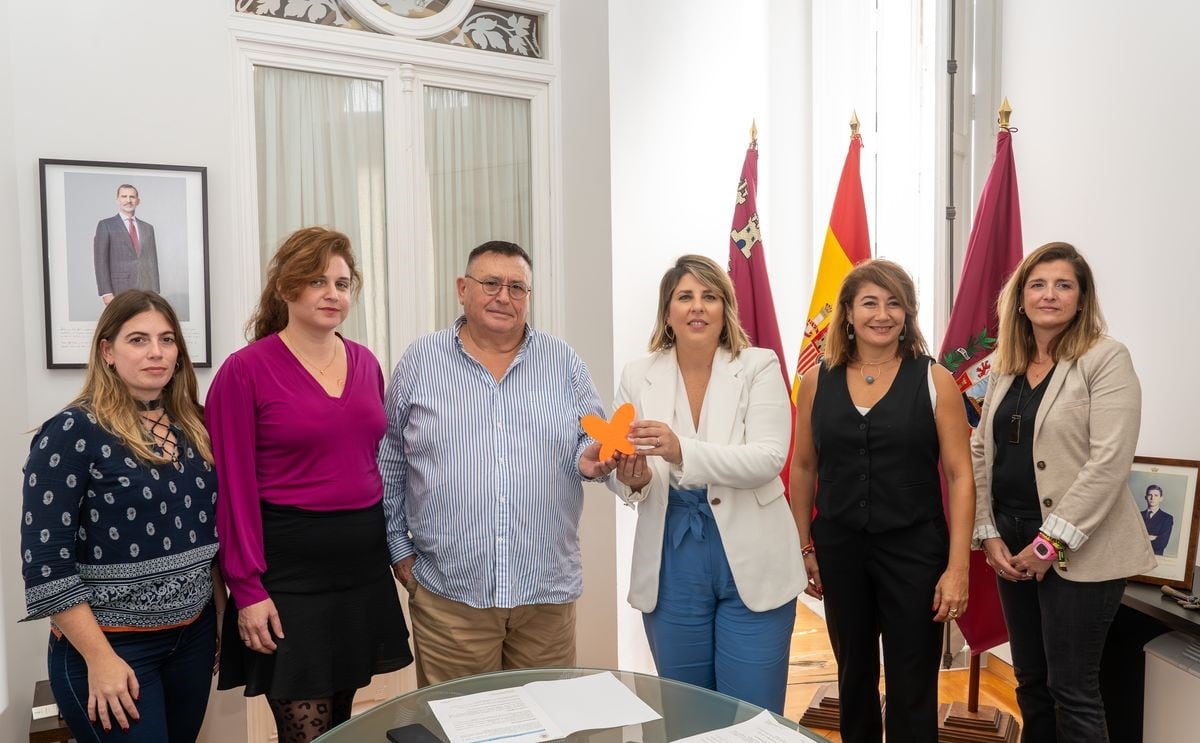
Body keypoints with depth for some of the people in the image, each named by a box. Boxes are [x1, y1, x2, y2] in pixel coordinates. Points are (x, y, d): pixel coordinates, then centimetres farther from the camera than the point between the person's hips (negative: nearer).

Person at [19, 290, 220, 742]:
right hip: (112, 646, -6)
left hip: (193, 636, 6)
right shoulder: (73, 432, -12)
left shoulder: (191, 429, 5)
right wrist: (100, 659, -17)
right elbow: (46, 562, -15)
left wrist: (223, 616, 11)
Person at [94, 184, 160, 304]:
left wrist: (155, 292, 9)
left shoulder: (148, 227, 16)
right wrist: (106, 293, -11)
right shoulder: (105, 225, 4)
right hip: (120, 291, -3)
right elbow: (101, 261, -2)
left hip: (146, 290, 3)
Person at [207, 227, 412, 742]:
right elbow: (234, 488, -10)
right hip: (290, 566, -5)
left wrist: (394, 547, 12)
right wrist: (248, 590, -11)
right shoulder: (246, 371, -9)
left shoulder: (365, 364, 8)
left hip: (364, 562, 5)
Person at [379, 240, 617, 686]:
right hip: (449, 594, -1)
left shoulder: (564, 362, 6)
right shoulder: (419, 362, 3)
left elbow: (593, 440, 10)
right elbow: (388, 464, 8)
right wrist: (398, 546, 5)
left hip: (548, 588, 2)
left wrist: (591, 459, -13)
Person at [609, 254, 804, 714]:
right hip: (672, 565, 2)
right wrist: (634, 479, -23)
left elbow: (768, 459, -17)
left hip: (751, 562, -2)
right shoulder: (637, 377, 2)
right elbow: (623, 475, 1)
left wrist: (682, 451, -31)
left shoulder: (758, 367, -4)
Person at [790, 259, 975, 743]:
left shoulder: (934, 381, -6)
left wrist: (957, 567, -11)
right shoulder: (818, 381, 0)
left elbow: (960, 476, -7)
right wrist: (804, 547, 7)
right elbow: (803, 468, 8)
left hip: (915, 549, -2)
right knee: (854, 675, 19)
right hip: (838, 549, 3)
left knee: (912, 689, 7)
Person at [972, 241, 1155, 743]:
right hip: (1012, 546, 6)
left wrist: (1051, 542, -18)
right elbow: (980, 452, 9)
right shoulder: (1006, 366, 10)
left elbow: (1109, 462, -17)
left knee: (1071, 689, 3)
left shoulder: (1106, 359, -8)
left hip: (1077, 553, -6)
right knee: (1030, 682, 16)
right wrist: (988, 534, 0)